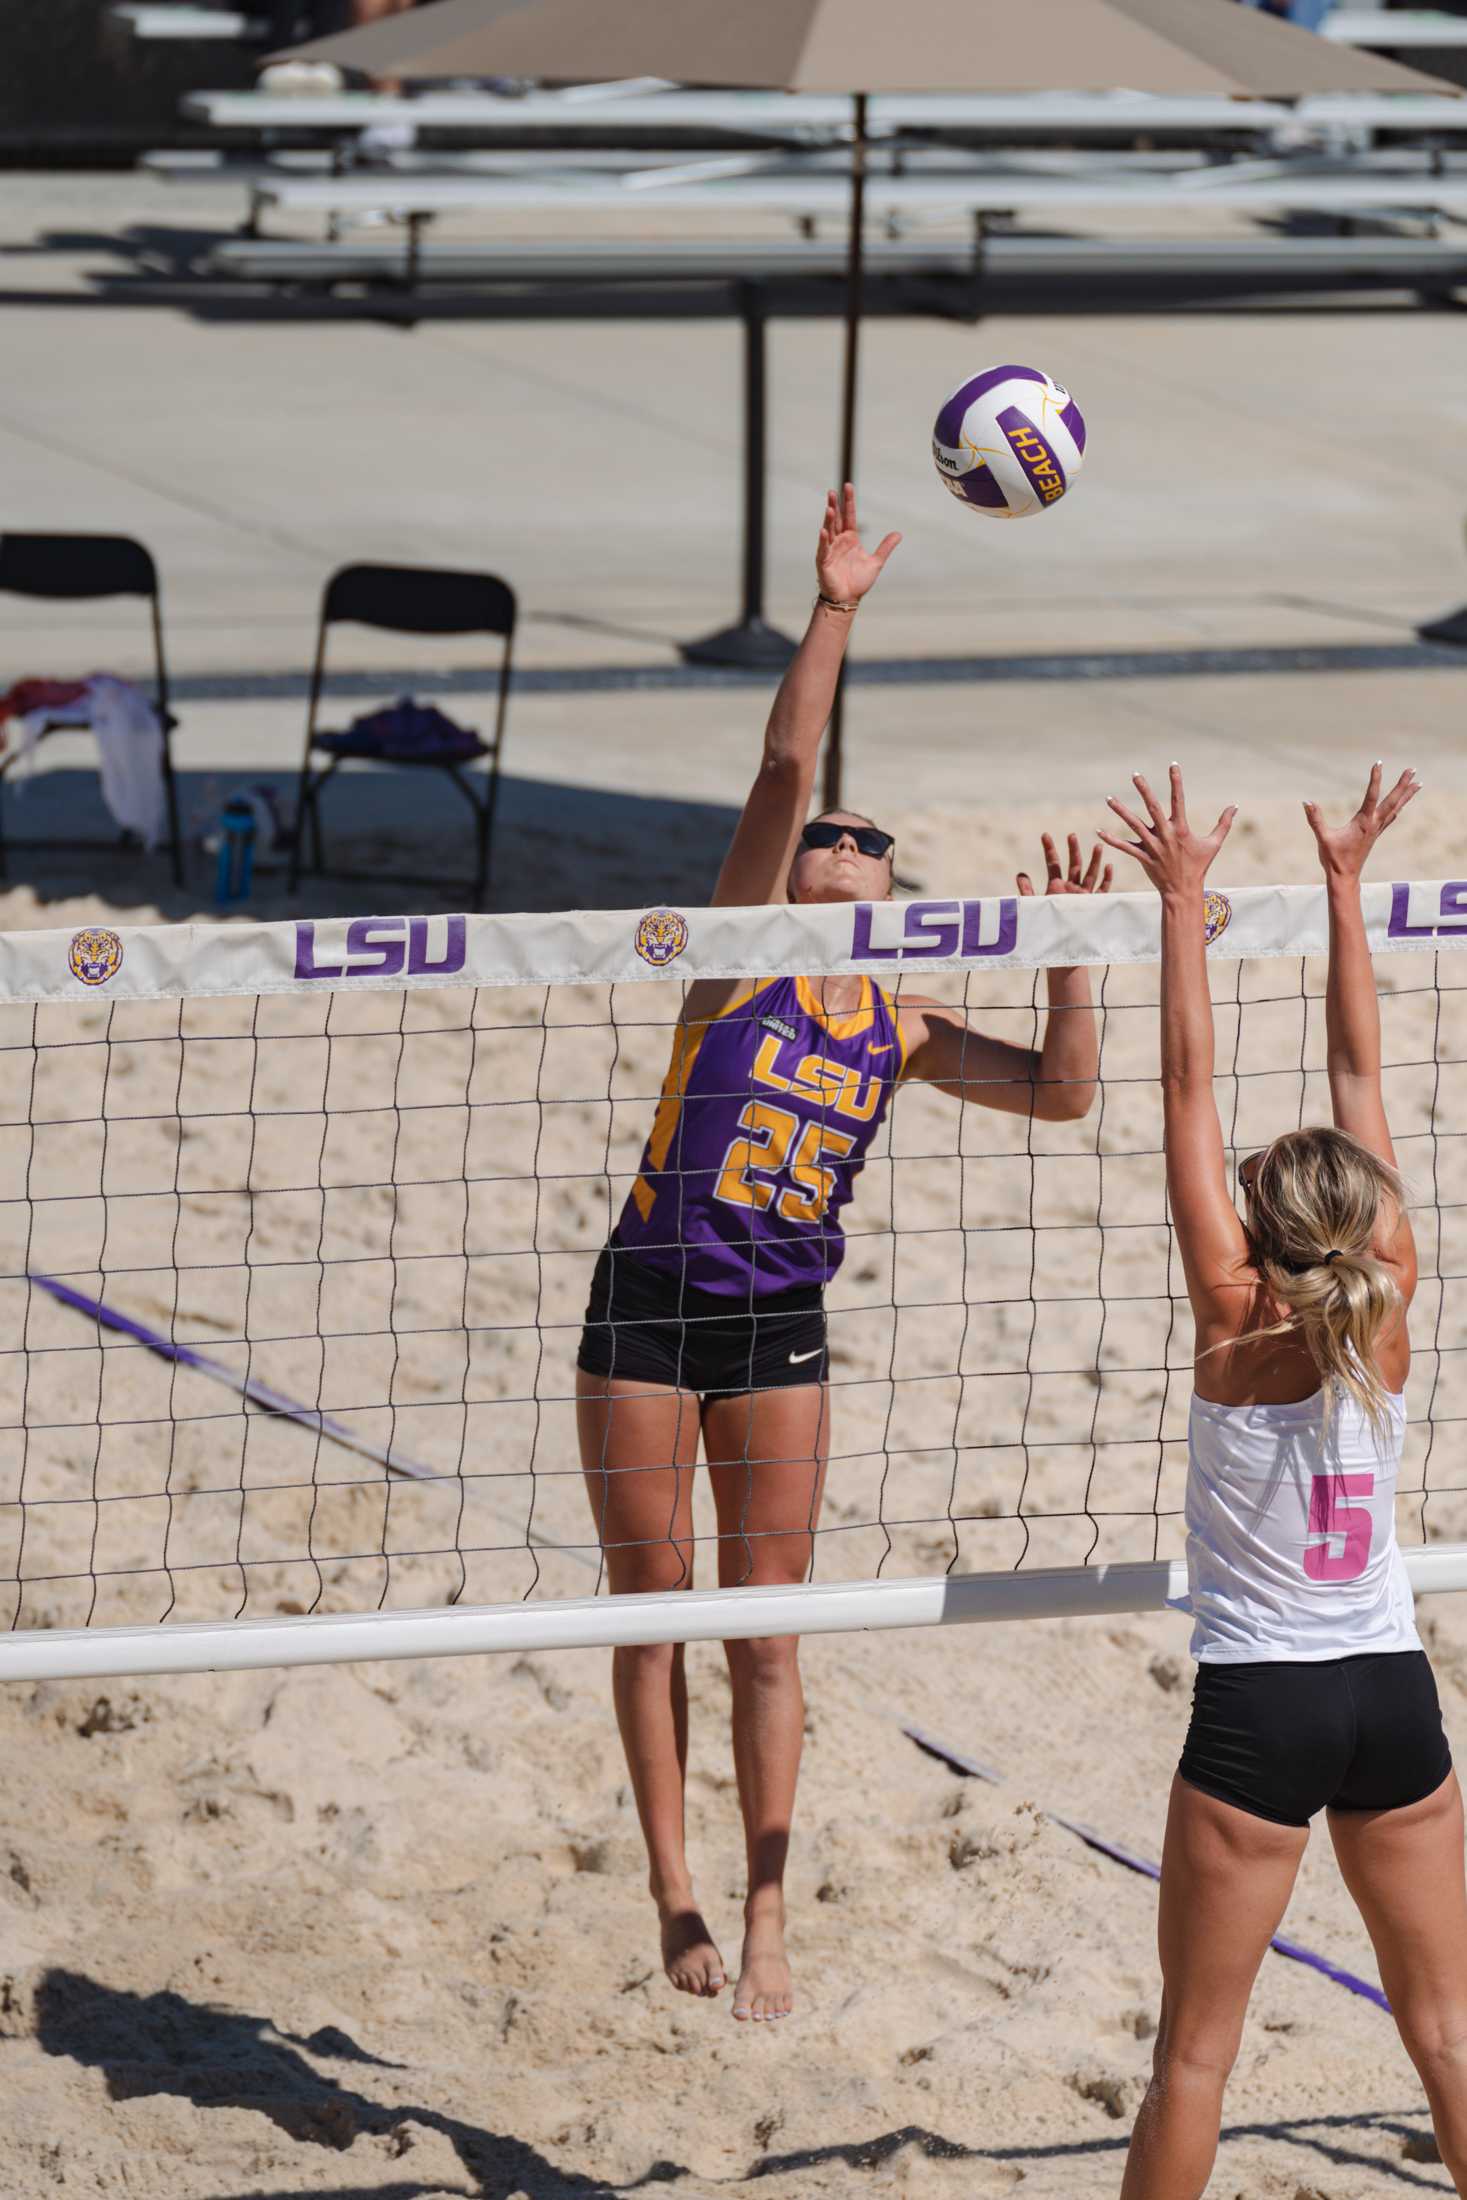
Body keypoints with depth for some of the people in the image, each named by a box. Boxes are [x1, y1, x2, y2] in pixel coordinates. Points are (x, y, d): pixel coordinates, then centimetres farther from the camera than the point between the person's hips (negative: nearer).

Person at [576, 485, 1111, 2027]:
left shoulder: (901, 1031, 7)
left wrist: (1070, 951, -7)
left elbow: (1060, 1092, 4)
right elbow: (782, 776, -13)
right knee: (650, 1606, 4)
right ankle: (673, 1891, 14)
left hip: (780, 1331, 2)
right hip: (647, 1313, -2)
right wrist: (833, 614, -21)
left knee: (765, 1628, 2)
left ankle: (764, 1917, 8)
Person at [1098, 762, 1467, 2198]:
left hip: (1260, 1705, -4)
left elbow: (1187, 1091, -10)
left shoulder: (1235, 1325, -10)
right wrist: (1343, 888, 8)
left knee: (1196, 2048, 3)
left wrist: (1181, 903, -7)